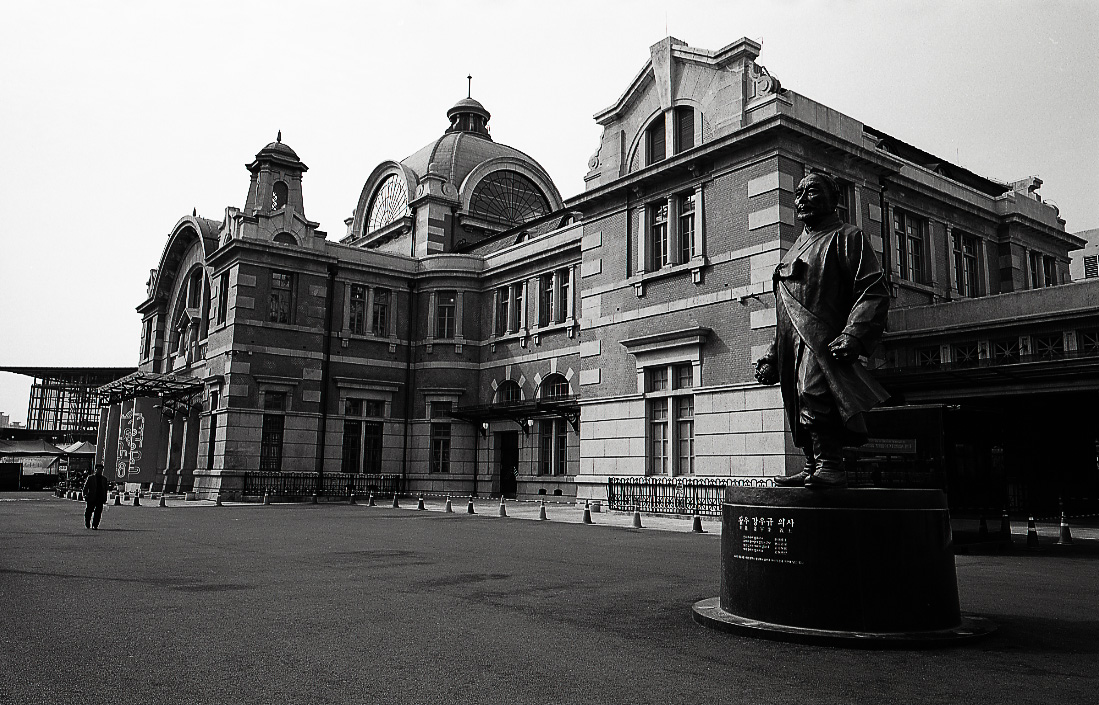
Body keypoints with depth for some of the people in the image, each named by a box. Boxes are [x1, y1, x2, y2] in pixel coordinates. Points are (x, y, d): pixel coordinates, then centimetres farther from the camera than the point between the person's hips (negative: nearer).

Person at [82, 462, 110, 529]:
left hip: (100, 499, 2)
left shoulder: (104, 479, 15)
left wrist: (105, 499, 11)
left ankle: (95, 525, 0)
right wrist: (85, 495, -8)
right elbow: (85, 487, 4)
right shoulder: (90, 477, 5)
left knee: (98, 512, -5)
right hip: (92, 498, -2)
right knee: (89, 512, 4)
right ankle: (87, 525, 20)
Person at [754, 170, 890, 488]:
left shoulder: (847, 237, 4)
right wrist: (772, 356, 23)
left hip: (823, 342, -8)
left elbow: (874, 293, -8)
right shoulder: (797, 248, 28)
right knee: (799, 412, 6)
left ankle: (829, 467, -19)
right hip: (793, 347, 8)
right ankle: (813, 468, 13)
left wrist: (852, 337, -22)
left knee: (814, 394, -24)